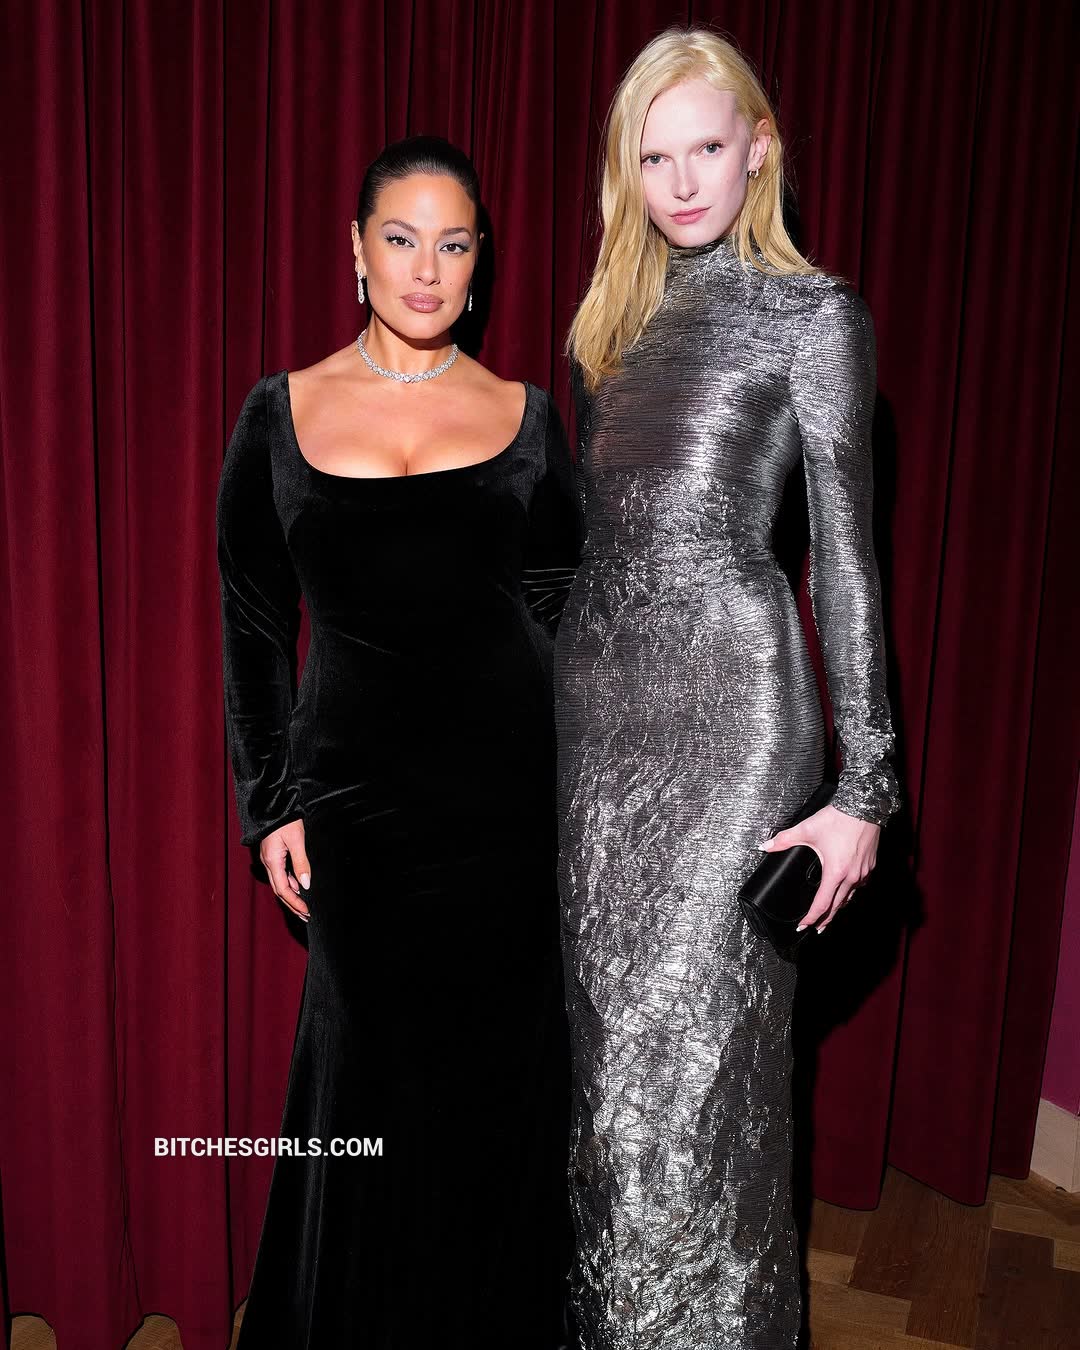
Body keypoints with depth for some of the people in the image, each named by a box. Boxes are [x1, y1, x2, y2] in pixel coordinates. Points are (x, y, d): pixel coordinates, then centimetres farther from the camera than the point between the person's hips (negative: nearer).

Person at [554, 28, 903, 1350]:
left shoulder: (810, 312, -2)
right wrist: (561, 697, 16)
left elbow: (845, 549, -6)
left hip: (729, 702, -5)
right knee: (607, 1022, 12)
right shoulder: (613, 315, 15)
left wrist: (864, 787, -10)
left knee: (695, 1039, 2)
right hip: (597, 697, 6)